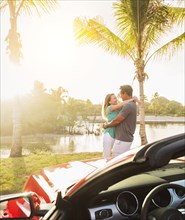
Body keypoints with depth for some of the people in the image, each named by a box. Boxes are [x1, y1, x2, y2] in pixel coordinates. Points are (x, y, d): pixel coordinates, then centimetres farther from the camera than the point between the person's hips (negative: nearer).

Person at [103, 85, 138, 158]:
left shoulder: (128, 106, -20)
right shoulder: (132, 105, 11)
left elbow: (116, 121, -16)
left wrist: (106, 125, 1)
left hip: (122, 140, -10)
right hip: (127, 138, 10)